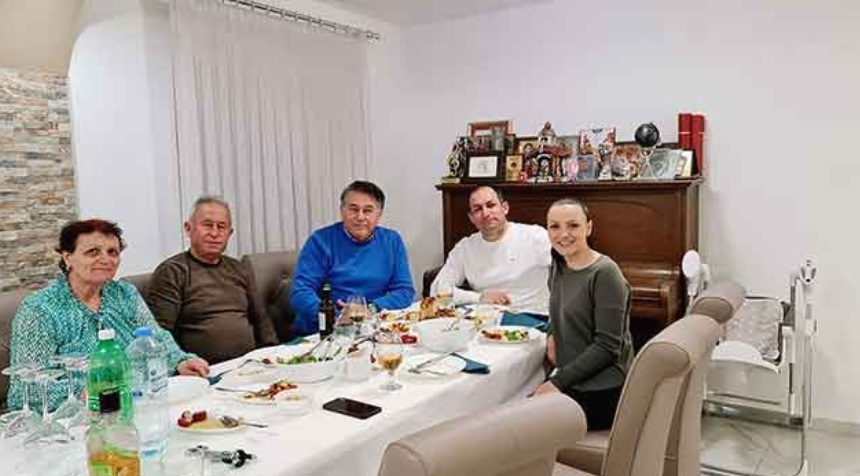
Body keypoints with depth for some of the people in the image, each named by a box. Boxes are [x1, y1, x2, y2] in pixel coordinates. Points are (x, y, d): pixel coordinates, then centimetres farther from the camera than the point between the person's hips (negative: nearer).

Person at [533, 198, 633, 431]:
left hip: (602, 392, -7)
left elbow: (607, 346, -18)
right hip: (571, 381, 7)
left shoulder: (605, 273, -16)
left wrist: (558, 382, -19)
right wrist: (553, 336, 4)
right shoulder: (559, 267, 7)